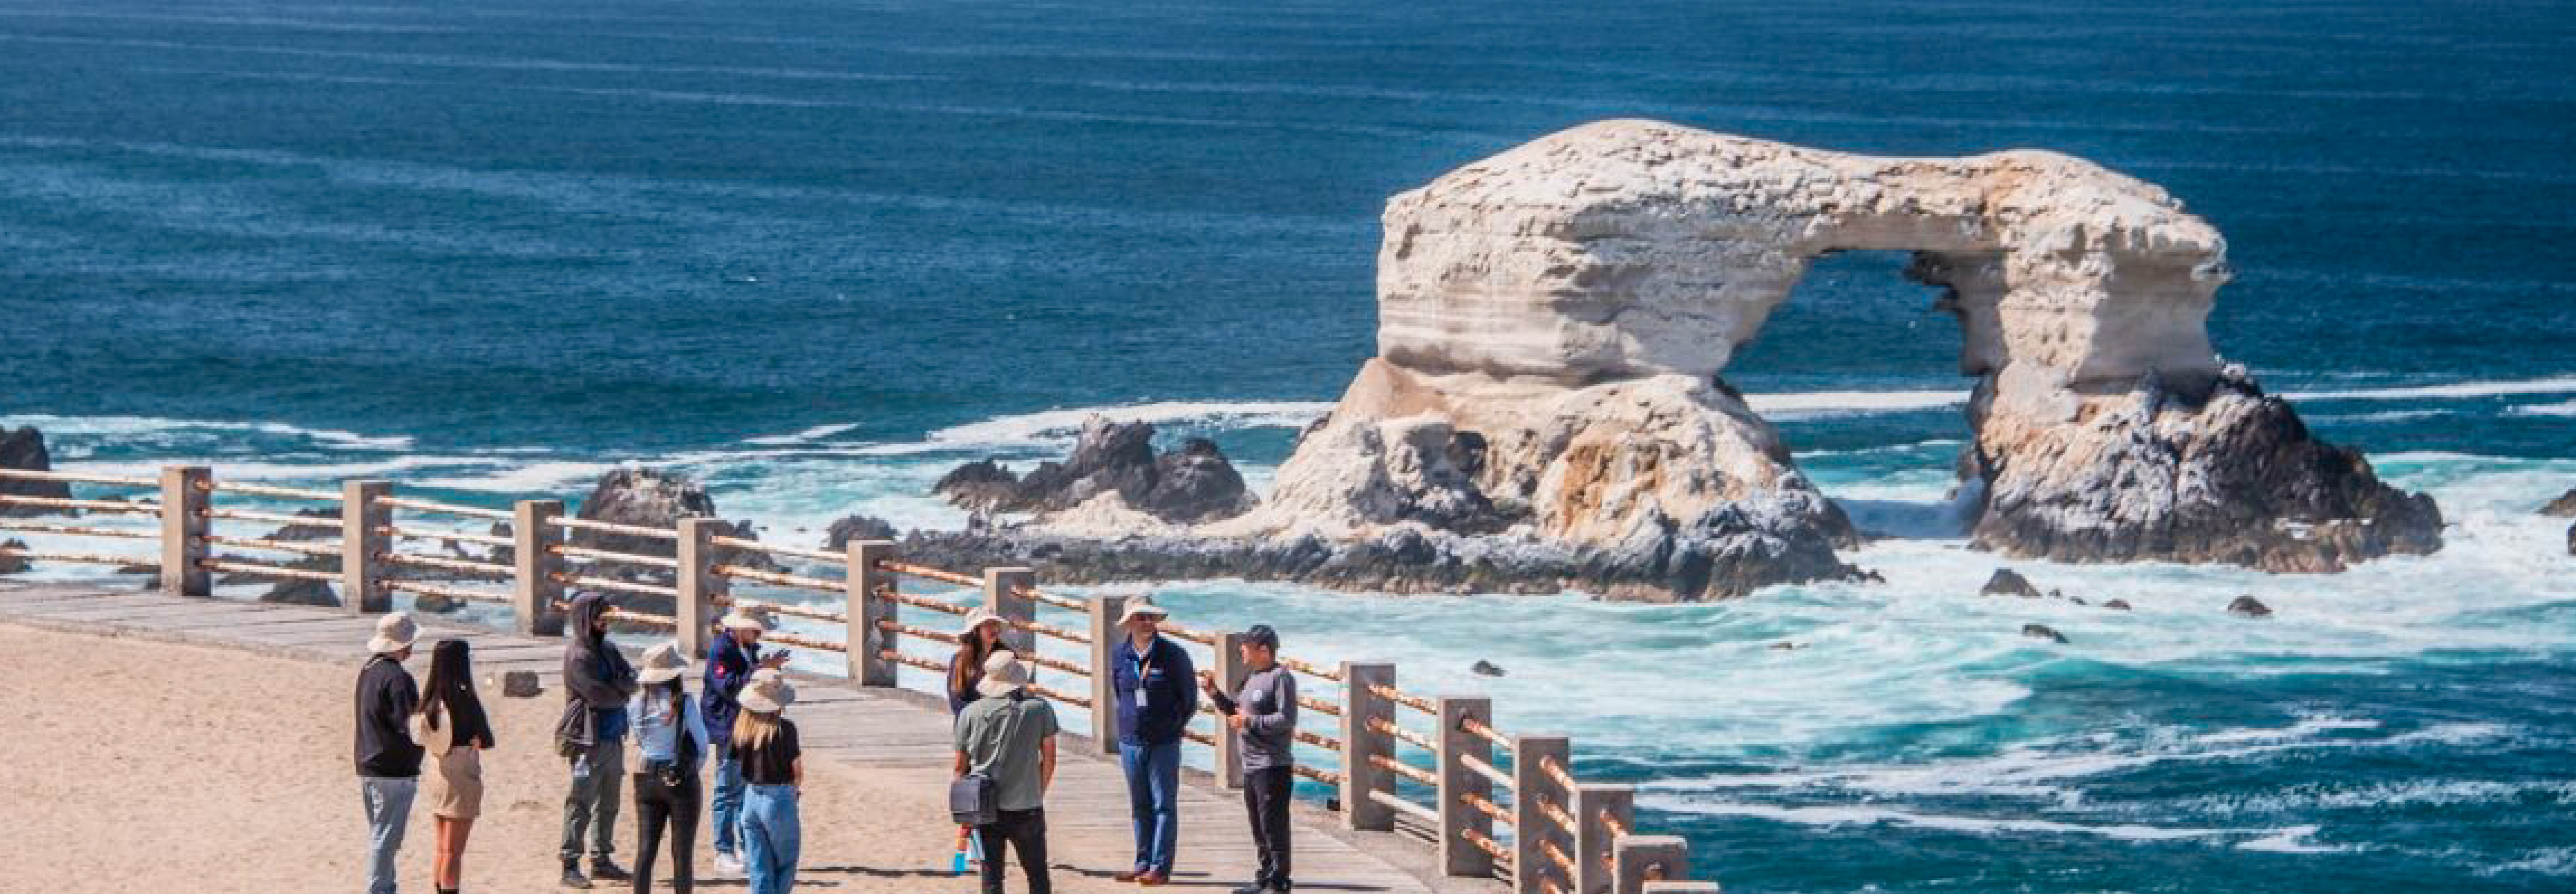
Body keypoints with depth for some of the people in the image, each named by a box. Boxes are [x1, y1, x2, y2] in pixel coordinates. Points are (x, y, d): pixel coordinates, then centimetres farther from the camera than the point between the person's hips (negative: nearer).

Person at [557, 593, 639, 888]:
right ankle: (570, 866, -6)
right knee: (581, 803, -7)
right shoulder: (578, 655, -11)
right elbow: (597, 695, -18)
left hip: (614, 738, 8)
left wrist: (615, 688, -14)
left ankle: (601, 861, 21)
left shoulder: (608, 650, 15)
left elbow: (630, 681, 7)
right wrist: (622, 693, -1)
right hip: (589, 739, -8)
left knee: (608, 805, 13)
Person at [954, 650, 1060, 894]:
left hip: (985, 810, 1)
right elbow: (1049, 757, 2)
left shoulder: (971, 713, -2)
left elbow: (960, 766, 2)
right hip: (1027, 808, -1)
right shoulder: (1040, 709, -4)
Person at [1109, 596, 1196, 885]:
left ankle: (1161, 868, -2)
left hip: (1164, 743, -4)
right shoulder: (1119, 655, 3)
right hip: (1130, 742, 4)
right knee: (1139, 807, 10)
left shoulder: (1173, 655, -7)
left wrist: (1172, 726, 7)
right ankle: (1143, 864, 17)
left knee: (1164, 805, -3)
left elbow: (1189, 700, 3)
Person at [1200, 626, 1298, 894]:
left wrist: (1250, 721, -17)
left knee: (1273, 826, -7)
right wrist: (1215, 693, 12)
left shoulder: (1281, 678, -12)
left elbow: (1287, 720, -19)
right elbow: (1234, 710, 26)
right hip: (1251, 767, 10)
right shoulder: (1251, 678, 16)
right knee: (1258, 827, 15)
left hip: (1273, 767, -10)